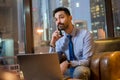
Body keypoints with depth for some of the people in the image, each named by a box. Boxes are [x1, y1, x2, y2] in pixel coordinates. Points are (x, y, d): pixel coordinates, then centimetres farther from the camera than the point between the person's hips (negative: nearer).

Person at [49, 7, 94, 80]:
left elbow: (87, 61, -17)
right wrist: (52, 43, -15)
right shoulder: (60, 39, 1)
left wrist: (67, 63, -32)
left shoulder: (85, 34, -12)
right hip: (69, 70, 3)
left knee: (79, 70, -35)